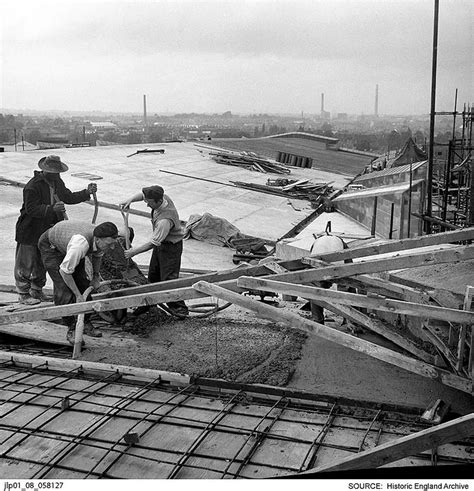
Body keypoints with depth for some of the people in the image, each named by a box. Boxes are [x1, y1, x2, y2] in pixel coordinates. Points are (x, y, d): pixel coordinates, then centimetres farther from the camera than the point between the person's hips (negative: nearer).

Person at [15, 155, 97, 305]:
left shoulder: (57, 182, 4)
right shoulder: (33, 186, -22)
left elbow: (68, 197, 15)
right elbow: (31, 209, -28)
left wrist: (87, 192, 3)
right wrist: (52, 209, -39)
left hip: (46, 231, 8)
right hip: (30, 231, -8)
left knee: (42, 263, 17)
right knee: (26, 263, 3)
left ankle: (36, 290, 32)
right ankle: (23, 294, 15)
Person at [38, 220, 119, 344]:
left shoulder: (102, 239, -22)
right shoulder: (81, 244, -45)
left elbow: (97, 254, 6)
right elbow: (64, 271, -32)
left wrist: (96, 276, 4)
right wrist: (78, 295, -24)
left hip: (67, 242, 7)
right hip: (51, 246, -7)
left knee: (83, 283, 2)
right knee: (64, 289, -15)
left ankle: (85, 324, 14)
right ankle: (71, 329, -4)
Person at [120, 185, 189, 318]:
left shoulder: (165, 220, -38)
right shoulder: (163, 197, -15)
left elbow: (153, 243, -31)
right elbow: (142, 194, 7)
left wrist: (134, 251, -22)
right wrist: (130, 200, -11)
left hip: (171, 247, -9)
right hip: (161, 243, 9)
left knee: (168, 277, -6)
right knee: (153, 275, 20)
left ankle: (179, 308, 7)